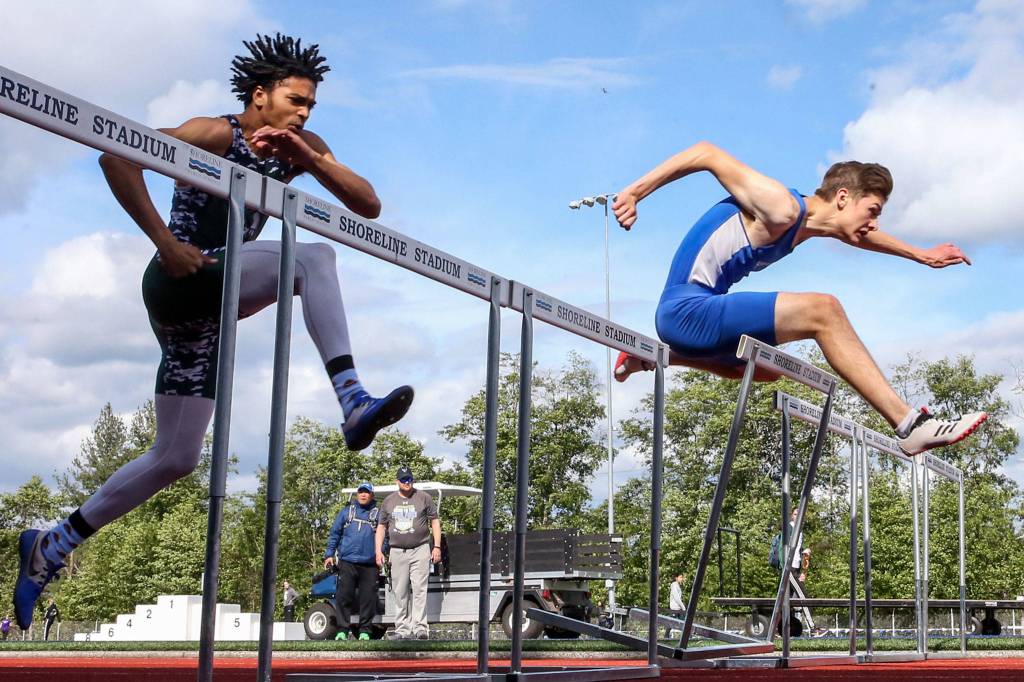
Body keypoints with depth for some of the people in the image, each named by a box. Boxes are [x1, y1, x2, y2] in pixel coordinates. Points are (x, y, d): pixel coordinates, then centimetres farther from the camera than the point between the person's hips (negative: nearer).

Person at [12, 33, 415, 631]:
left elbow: (369, 207, 3)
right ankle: (354, 403, -39)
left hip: (210, 307, 8)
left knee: (177, 459, 10)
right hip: (179, 282, -8)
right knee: (313, 256, -27)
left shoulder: (302, 147, 11)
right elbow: (117, 156, -18)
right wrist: (165, 241, -24)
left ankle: (52, 546, 22)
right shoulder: (218, 134, -8)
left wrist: (310, 160, -12)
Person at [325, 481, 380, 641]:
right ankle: (342, 630, 3)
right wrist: (329, 554, 8)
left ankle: (365, 631, 8)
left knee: (368, 599, 0)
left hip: (370, 564, 0)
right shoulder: (346, 511, 13)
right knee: (344, 597, -3)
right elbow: (335, 533, 15)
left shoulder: (378, 514, 11)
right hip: (347, 562, 0)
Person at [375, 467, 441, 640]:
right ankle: (402, 629, 8)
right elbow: (381, 527, 15)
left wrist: (437, 546, -2)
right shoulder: (389, 501, 12)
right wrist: (378, 551, 6)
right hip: (397, 552, 3)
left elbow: (435, 522, 6)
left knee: (419, 589, -11)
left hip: (420, 550, -3)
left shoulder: (424, 498, 5)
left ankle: (419, 628, -13)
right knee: (400, 592, 3)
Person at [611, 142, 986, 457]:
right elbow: (707, 153, -19)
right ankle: (910, 424, -20)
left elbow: (856, 233, 35)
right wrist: (634, 193, -24)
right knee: (822, 310, -21)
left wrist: (921, 255, 41)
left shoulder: (807, 225, 12)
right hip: (688, 311, -11)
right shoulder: (781, 207, -16)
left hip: (690, 322, 11)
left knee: (767, 370, 37)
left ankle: (652, 357, 37)